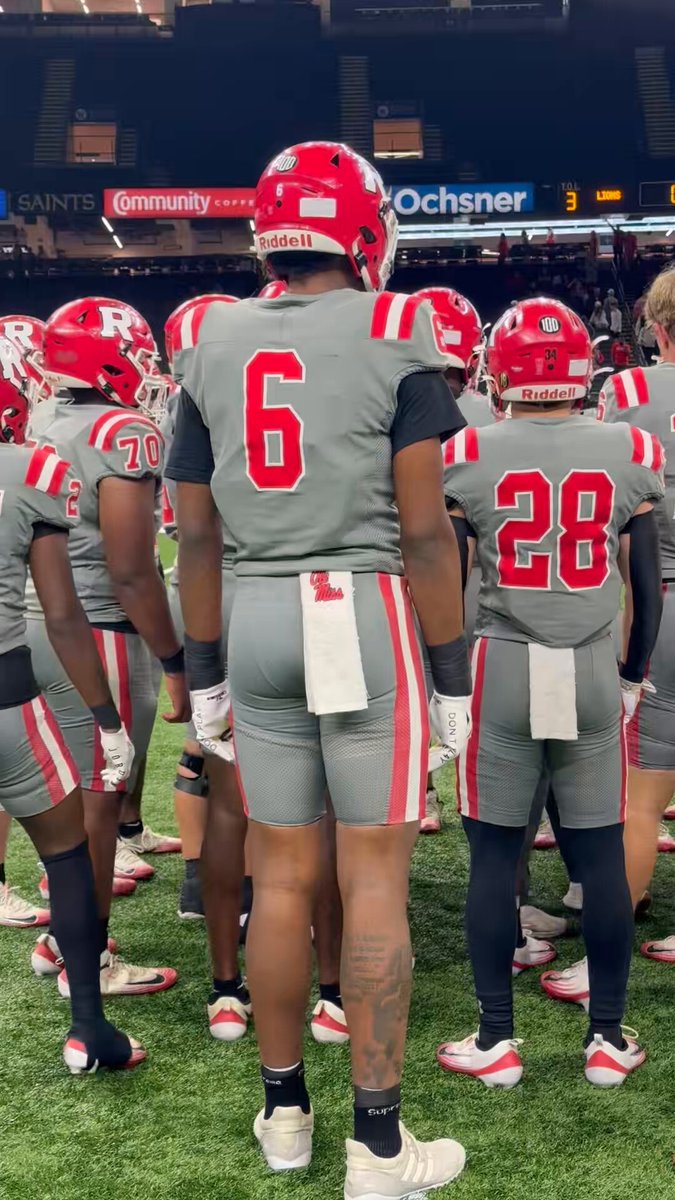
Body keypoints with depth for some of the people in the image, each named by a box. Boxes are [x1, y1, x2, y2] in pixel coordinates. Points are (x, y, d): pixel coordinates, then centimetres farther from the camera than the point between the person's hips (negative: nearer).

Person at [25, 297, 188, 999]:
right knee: (98, 800, 4)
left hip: (36, 627, 8)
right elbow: (130, 571, -20)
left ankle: (61, 934, 33)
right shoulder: (123, 435, -16)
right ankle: (88, 960, 17)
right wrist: (173, 662, -14)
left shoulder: (39, 426, 9)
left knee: (69, 793, 20)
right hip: (97, 635, -8)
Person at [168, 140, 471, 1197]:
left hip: (256, 621, 4)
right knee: (374, 879, 2)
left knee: (282, 873, 13)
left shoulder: (214, 345, 8)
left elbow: (198, 535, 9)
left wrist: (203, 675, 17)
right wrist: (454, 677, -2)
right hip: (366, 614, -4)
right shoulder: (397, 335, -5)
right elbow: (423, 531, -10)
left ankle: (284, 1113, 27)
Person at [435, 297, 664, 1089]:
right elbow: (648, 586, 6)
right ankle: (609, 1037, 20)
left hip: (502, 669, -1)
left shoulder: (469, 456, -4)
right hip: (594, 671, 2)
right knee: (601, 855, 10)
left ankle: (496, 1040, 15)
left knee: (493, 855, 7)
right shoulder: (632, 454, 1)